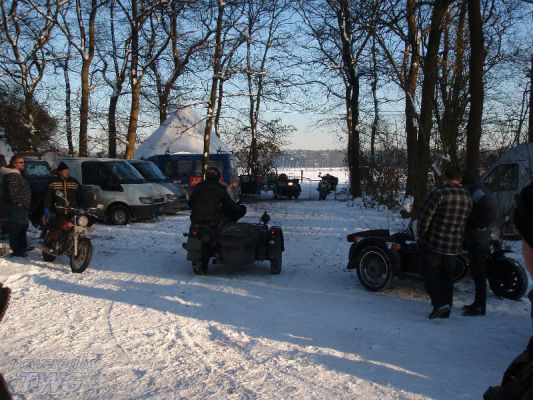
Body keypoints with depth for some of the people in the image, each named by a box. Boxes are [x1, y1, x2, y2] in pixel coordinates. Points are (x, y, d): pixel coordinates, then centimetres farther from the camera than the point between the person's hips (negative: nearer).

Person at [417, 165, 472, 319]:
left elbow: (425, 217, -16)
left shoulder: (439, 193, -16)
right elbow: (466, 222, 10)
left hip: (434, 243, -6)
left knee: (430, 273, 6)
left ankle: (440, 304, -8)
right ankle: (446, 309, 21)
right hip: (454, 246, 6)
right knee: (447, 276, 16)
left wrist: (421, 235, -2)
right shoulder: (467, 198, 4)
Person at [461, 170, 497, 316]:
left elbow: (492, 211, -28)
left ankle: (480, 307, 3)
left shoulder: (477, 192, -18)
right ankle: (478, 303, 27)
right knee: (477, 273, 17)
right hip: (474, 239, 10)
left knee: (479, 273, -4)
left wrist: (480, 227, -20)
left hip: (478, 240, -10)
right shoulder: (474, 191, 14)